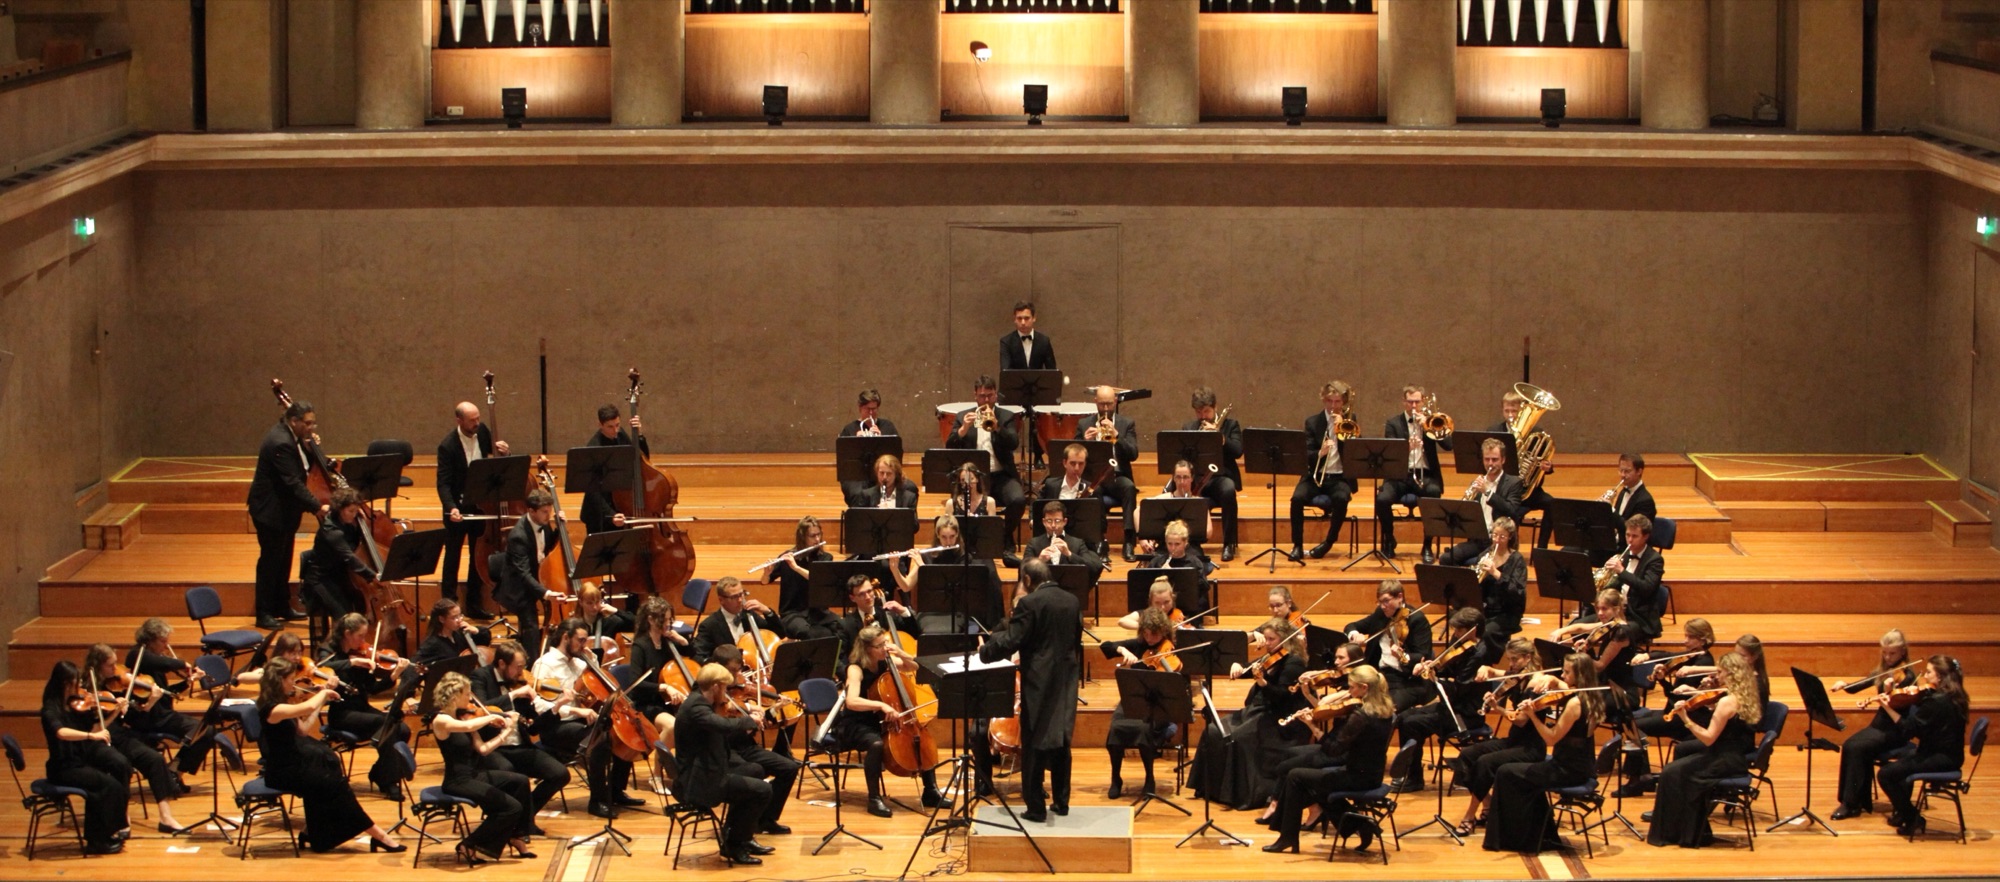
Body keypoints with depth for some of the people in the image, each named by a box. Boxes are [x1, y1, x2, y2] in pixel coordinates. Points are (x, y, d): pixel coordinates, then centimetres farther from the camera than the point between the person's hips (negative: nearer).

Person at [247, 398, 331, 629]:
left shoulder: (290, 438, 4)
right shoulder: (280, 443, -26)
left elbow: (306, 467, 12)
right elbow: (293, 482, -29)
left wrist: (310, 447, -6)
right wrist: (316, 507, -30)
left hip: (284, 508, 10)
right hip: (271, 508, -10)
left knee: (283, 559, 17)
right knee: (270, 560, -3)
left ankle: (282, 607, 27)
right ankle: (264, 613, 3)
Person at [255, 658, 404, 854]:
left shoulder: (283, 701, 8)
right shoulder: (271, 708, -22)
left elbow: (303, 730, 12)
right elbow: (308, 707, -36)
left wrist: (322, 702, 10)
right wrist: (323, 693, -17)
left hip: (294, 762, 9)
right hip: (282, 771, -9)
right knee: (335, 784, -14)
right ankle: (375, 834, -5)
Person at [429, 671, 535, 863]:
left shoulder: (463, 716, 7)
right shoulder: (441, 720, -18)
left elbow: (483, 749, 6)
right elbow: (468, 726, -39)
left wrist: (507, 729, 5)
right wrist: (492, 717, -24)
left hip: (473, 775, 9)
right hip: (457, 782, -9)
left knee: (521, 781, 11)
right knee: (512, 807, -12)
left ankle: (516, 837, 19)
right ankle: (470, 846, -2)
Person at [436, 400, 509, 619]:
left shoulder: (482, 431, -4)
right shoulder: (448, 446, -20)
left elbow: (491, 452, 16)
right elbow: (443, 482, -23)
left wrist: (499, 450, -9)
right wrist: (451, 507, -38)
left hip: (480, 504, 6)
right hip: (458, 507, -5)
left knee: (480, 555, 12)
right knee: (452, 558, 4)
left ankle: (474, 604, 23)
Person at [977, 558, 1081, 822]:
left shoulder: (1029, 604, -15)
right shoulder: (1072, 602, 5)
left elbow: (1010, 642, -17)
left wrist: (984, 650, 0)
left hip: (1038, 682, -6)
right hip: (1066, 682, 6)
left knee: (1034, 745, 0)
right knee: (1061, 741, 16)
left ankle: (1035, 807, 1)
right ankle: (1061, 801, 21)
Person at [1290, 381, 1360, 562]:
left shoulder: (1349, 421, 9)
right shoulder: (1312, 422, 8)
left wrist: (1341, 428, -10)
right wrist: (1319, 453, -23)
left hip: (1340, 477, 0)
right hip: (1315, 475, 1)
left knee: (1341, 498, -33)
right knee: (1297, 498, -29)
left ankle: (1329, 542, -13)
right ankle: (1297, 544, -14)